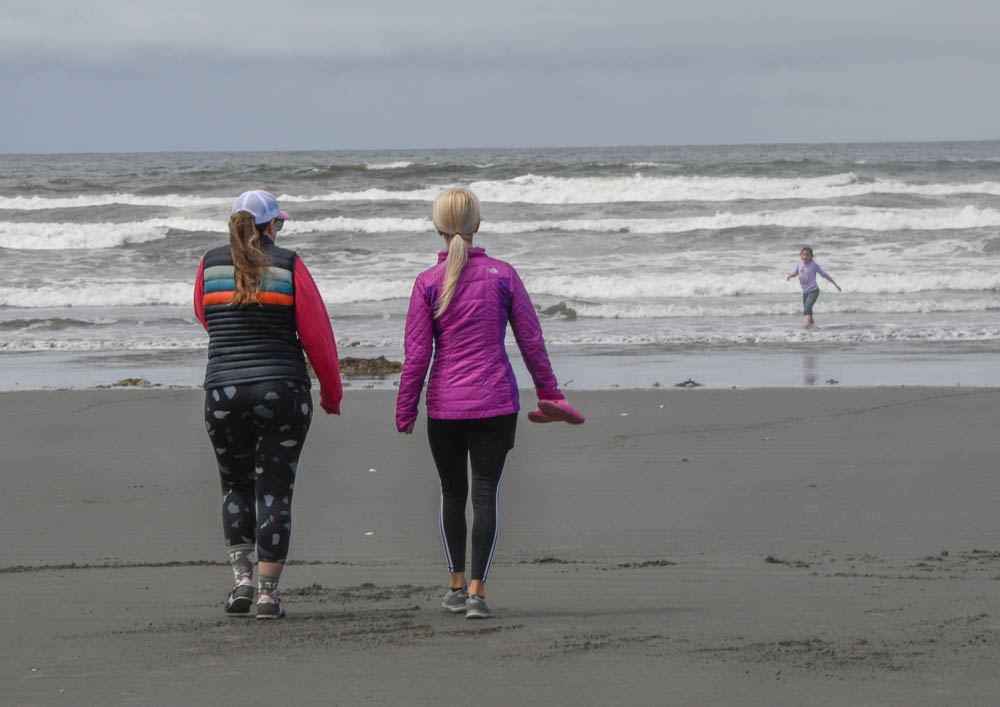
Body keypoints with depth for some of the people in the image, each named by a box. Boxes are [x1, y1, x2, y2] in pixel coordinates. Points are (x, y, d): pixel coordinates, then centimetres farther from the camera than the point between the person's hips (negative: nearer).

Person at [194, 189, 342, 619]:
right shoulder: (289, 266, -4)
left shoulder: (210, 265, 4)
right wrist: (332, 391, 9)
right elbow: (316, 332, -2)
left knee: (236, 486, 19)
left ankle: (242, 577, 5)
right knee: (274, 491, 2)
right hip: (283, 390, -2)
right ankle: (267, 592, -1)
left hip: (224, 390, 2)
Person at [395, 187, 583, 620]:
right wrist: (548, 391, 13)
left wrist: (405, 410, 3)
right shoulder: (502, 275, -2)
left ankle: (457, 585, 23)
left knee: (453, 493, 16)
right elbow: (531, 339, 2)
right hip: (495, 403, 0)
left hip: (445, 404, 0)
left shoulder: (428, 282, -4)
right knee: (485, 494, 0)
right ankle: (477, 593, -6)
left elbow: (417, 353, -5)